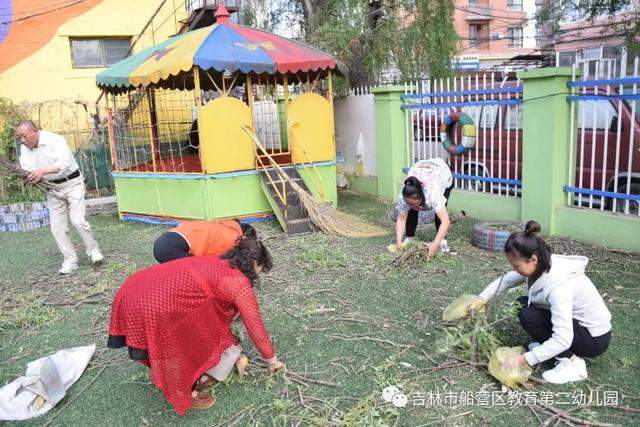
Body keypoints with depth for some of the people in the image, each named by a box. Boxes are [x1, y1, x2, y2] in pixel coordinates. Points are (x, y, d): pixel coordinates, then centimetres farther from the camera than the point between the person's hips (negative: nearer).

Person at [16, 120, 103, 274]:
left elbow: (63, 163, -31)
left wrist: (43, 171, -45)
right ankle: (70, 261, 9)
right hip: (52, 188, 6)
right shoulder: (25, 149, 1)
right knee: (57, 226, 0)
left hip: (71, 183, -6)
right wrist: (26, 177, -29)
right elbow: (27, 170, -6)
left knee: (78, 221, -13)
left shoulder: (55, 140, -18)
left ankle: (93, 250, 8)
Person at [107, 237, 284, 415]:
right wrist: (272, 361, 25)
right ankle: (184, 394, 26)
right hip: (156, 307, -9)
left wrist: (230, 342, 49)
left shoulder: (214, 263, 23)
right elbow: (256, 329, 9)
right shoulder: (240, 284, 0)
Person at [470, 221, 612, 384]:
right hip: (577, 322, 8)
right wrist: (481, 300, -3)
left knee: (528, 316, -21)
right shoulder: (540, 266, -12)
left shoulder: (559, 285, -36)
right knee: (522, 304, 1)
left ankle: (572, 362, -8)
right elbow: (506, 280, 5)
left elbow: (562, 341, -36)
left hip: (596, 339, -8)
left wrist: (524, 359, -31)